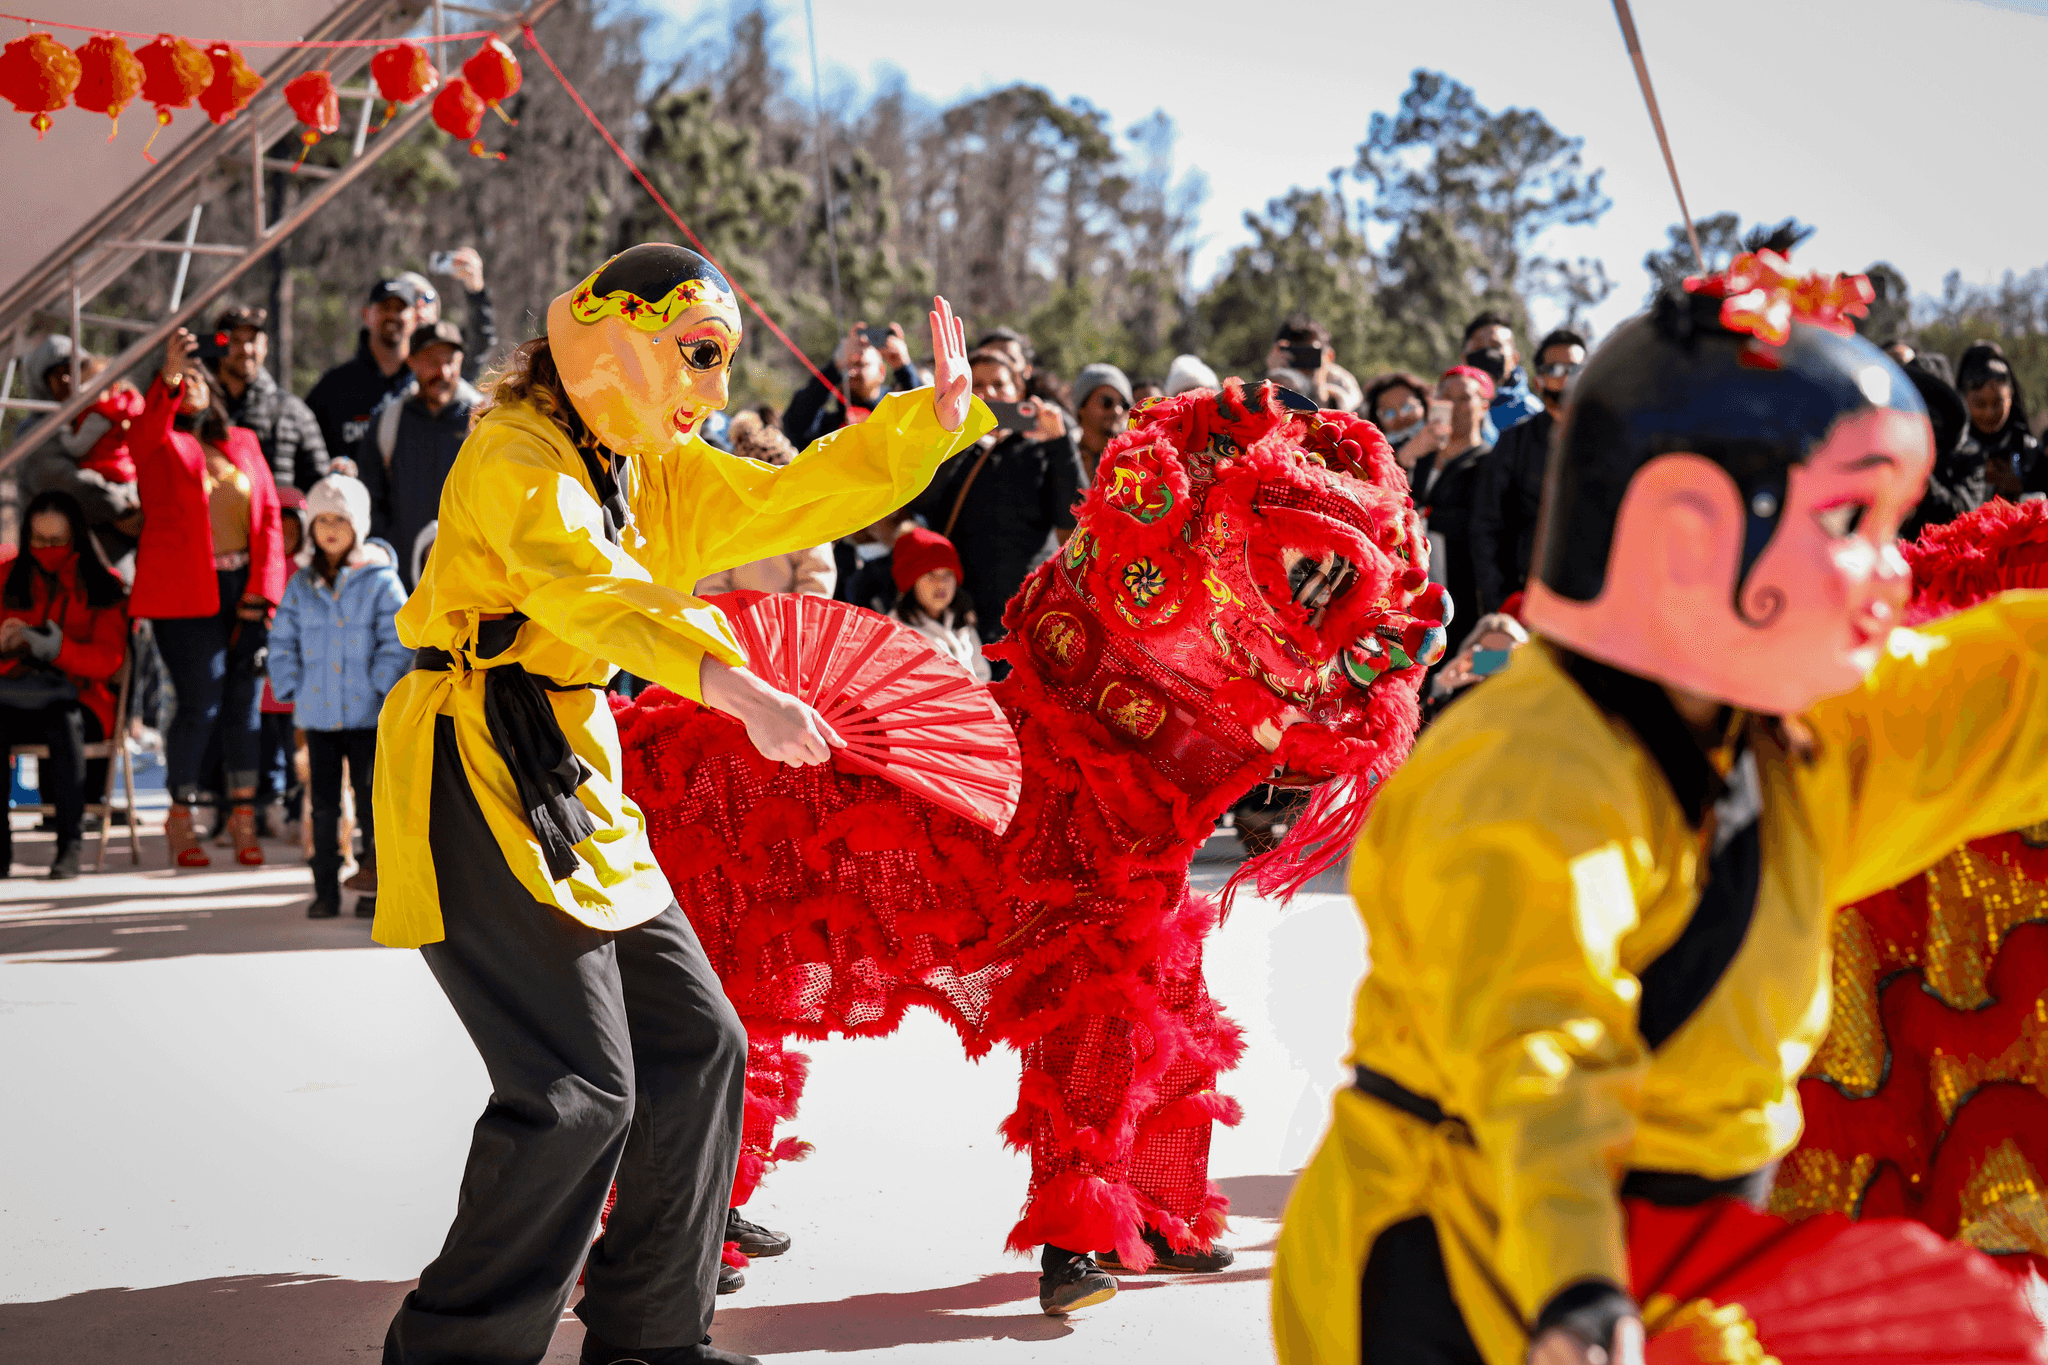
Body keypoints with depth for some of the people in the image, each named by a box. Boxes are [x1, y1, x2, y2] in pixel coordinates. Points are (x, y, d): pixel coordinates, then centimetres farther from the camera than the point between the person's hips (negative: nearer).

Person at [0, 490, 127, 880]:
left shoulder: (102, 587, 3)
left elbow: (107, 661, -7)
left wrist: (56, 647, -24)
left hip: (80, 702, -2)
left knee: (63, 723, -38)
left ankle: (70, 847, -32)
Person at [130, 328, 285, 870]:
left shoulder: (242, 443, 14)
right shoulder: (162, 444, 4)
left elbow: (269, 516, 9)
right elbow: (147, 432, -22)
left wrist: (261, 590, -1)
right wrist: (167, 375, -38)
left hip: (245, 590, 4)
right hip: (185, 595, -4)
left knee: (245, 701, 2)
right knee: (201, 703, -8)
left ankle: (243, 816, 9)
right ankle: (180, 820, 5)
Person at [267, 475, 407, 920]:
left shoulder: (380, 581, -4)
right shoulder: (301, 584, 7)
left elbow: (397, 642, -6)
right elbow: (282, 640, 11)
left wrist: (379, 689, -11)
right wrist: (290, 688, 2)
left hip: (366, 713, -3)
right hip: (317, 713, 3)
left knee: (370, 803, 2)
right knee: (323, 804, 7)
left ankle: (373, 887, 12)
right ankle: (326, 891, 13)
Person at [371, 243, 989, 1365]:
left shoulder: (654, 472, 16)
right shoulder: (516, 454, -14)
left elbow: (794, 500, 18)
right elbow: (594, 587, -31)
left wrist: (936, 415, 6)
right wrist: (735, 686, -45)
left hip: (570, 777, 10)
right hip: (476, 778, -10)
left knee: (695, 1043, 10)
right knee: (579, 1090, -14)